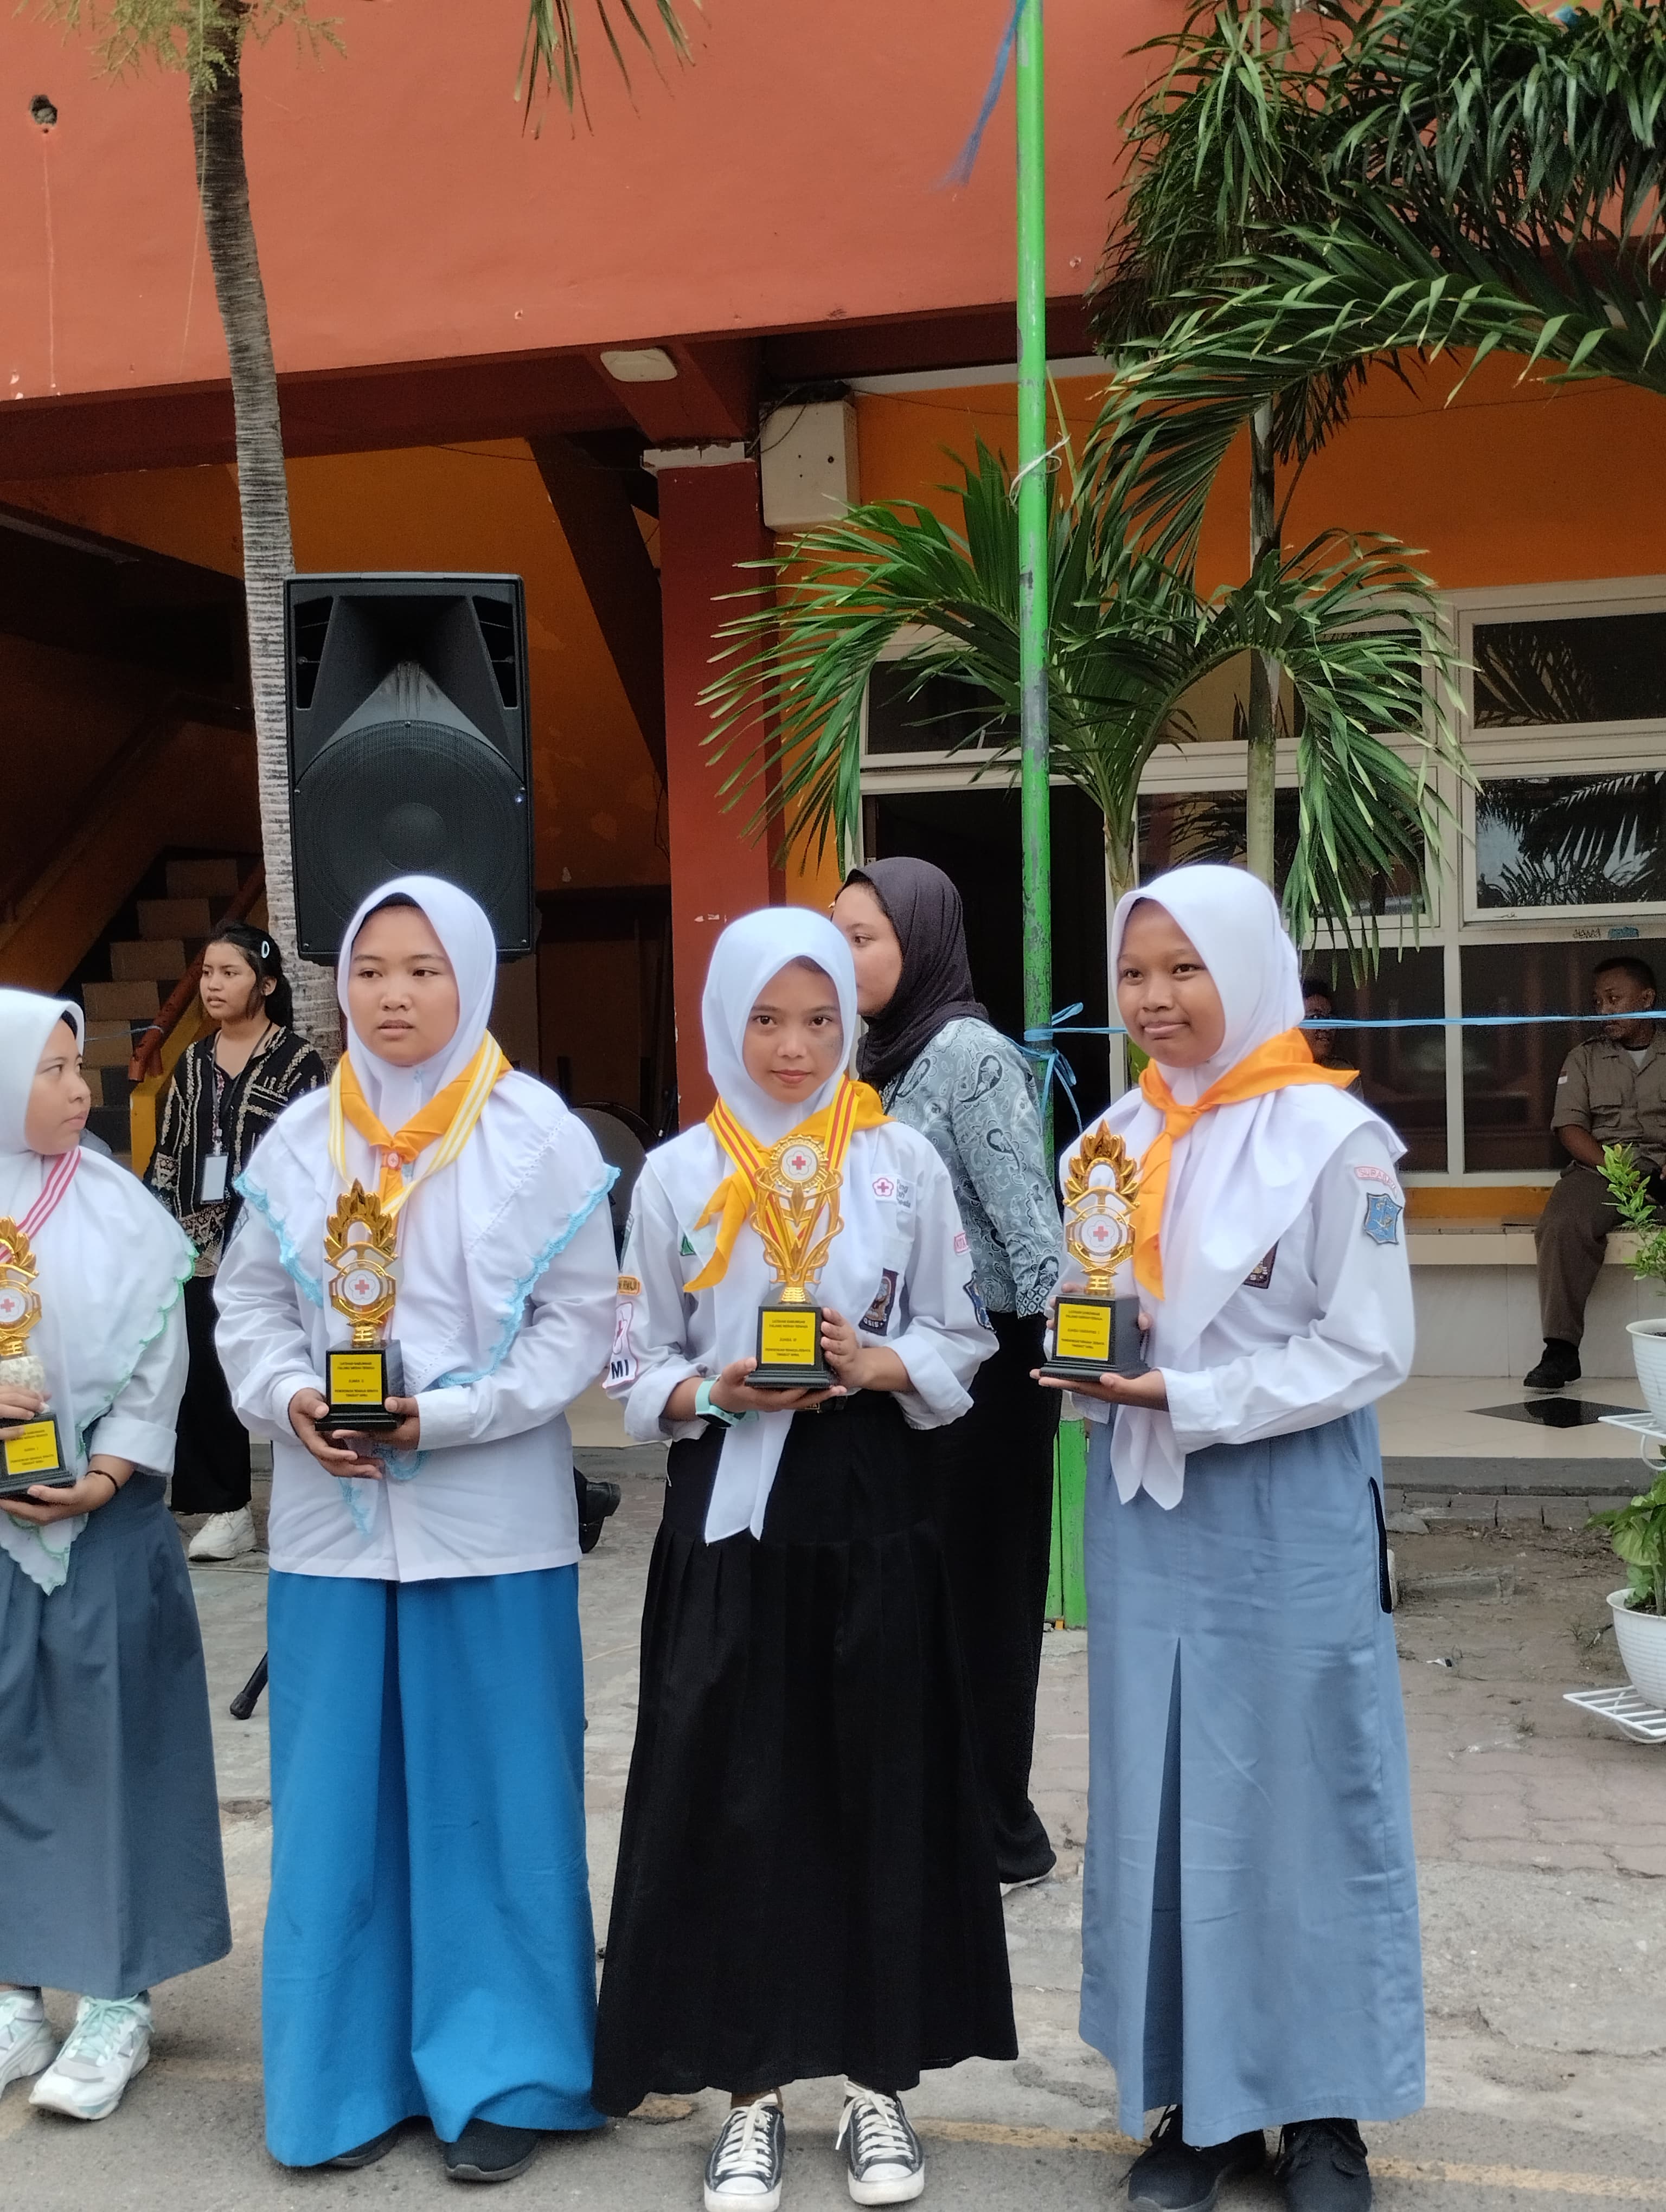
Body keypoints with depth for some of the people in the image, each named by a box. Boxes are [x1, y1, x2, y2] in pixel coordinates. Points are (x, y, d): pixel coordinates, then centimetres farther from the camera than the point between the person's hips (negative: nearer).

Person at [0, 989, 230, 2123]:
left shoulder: (120, 1212, -2)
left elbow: (158, 1358, -2)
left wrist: (106, 1475, -12)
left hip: (106, 1521, -1)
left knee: (109, 1748, 4)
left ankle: (117, 1997, 14)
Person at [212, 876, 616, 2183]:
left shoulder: (540, 1135, -4)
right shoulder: (300, 1139, 6)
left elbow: (581, 1321, -5)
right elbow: (248, 1300, 11)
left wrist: (444, 1416, -15)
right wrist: (288, 1398, -8)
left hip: (490, 1521, -3)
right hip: (331, 1517, 3)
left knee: (495, 1797, 5)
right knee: (341, 1795, 9)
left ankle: (501, 2077, 21)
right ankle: (352, 2074, 25)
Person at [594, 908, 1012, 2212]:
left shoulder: (904, 1161, 1)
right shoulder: (677, 1175, 3)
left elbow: (962, 1340, 5)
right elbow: (636, 1367, 5)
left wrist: (883, 1366, -14)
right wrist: (712, 1392, -14)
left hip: (871, 1510, 0)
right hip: (730, 1515, 0)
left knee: (881, 1792, 6)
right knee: (731, 1799, 4)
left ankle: (880, 2086, 23)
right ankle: (752, 2095, 20)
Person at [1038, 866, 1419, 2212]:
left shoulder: (1333, 1137, -10)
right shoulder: (1115, 1139, 8)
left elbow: (1368, 1351, -11)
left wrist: (1185, 1397, -18)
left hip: (1288, 1513, -5)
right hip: (1143, 1507, 5)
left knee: (1300, 1798, 5)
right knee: (1161, 1798, 10)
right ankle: (1204, 2099, 25)